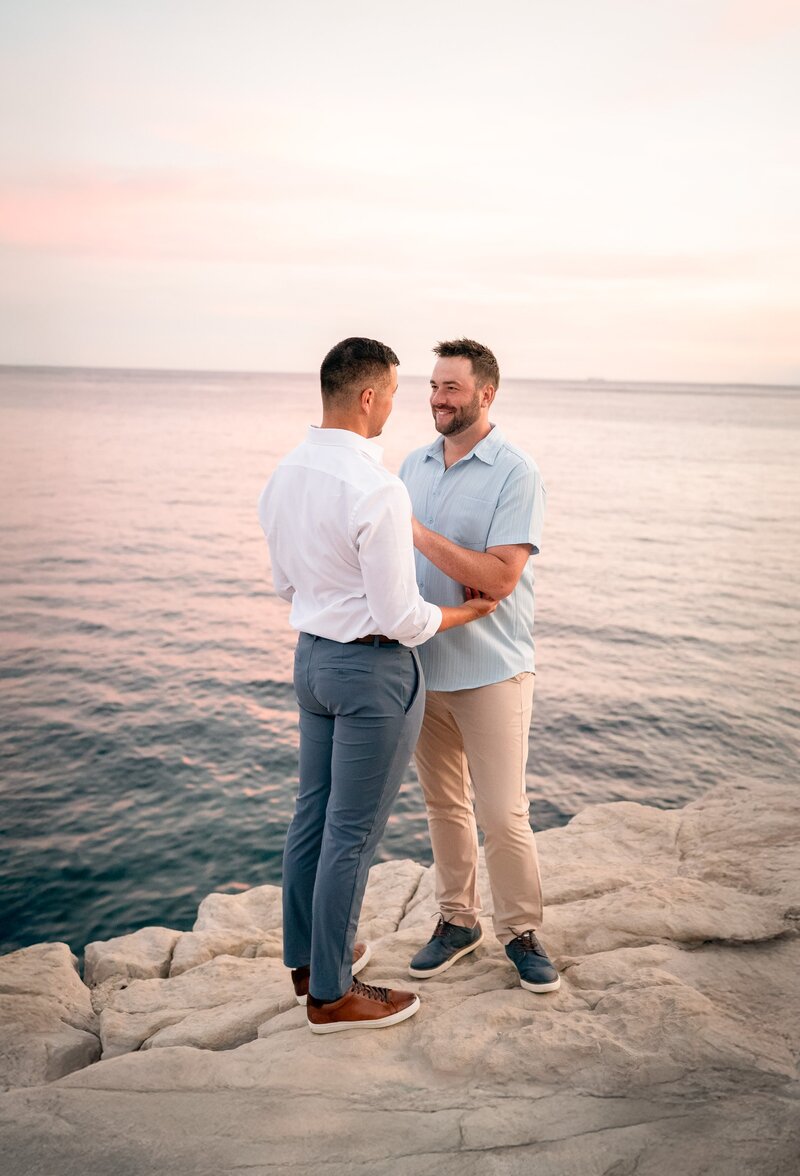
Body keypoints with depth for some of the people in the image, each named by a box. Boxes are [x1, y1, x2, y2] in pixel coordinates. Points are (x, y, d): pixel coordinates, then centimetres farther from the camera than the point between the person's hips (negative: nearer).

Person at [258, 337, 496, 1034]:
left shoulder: (285, 475, 2)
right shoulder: (378, 491, -24)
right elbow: (402, 619, -21)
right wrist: (464, 612, -3)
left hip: (312, 655, 9)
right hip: (375, 668, -9)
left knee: (313, 814, 19)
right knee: (352, 832, 4)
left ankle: (307, 958, 37)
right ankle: (331, 994, 19)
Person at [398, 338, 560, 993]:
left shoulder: (517, 474, -11)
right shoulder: (413, 466, 8)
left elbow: (501, 577, -20)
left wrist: (420, 534, -24)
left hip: (490, 671, -5)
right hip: (422, 665, 6)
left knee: (502, 812, 1)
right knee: (444, 803, 15)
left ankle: (521, 931, 21)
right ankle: (458, 920, 31)